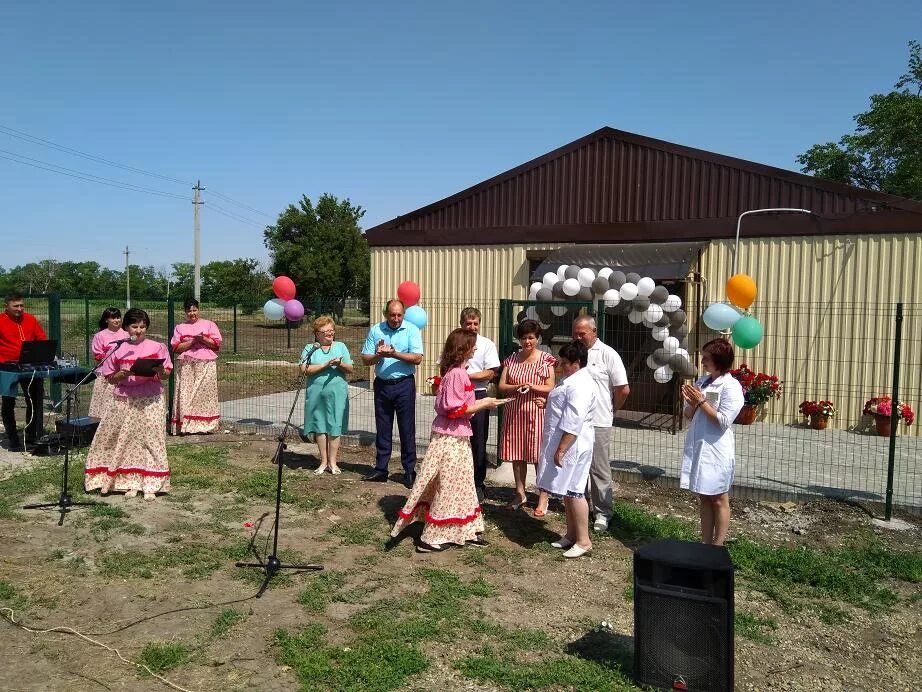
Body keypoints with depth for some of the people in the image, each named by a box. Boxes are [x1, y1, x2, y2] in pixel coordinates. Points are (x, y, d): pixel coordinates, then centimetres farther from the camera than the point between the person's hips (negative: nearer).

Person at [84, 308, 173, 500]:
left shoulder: (157, 347, 4)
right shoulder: (118, 350, 7)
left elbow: (166, 376, 4)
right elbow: (110, 378, 9)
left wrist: (159, 370, -18)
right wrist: (123, 374, -10)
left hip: (151, 400, -2)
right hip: (125, 401, 2)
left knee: (150, 440, -3)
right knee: (126, 440, 2)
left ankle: (150, 485, 2)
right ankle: (131, 483, 11)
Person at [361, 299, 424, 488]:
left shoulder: (412, 330, -4)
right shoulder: (375, 331, 4)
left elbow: (417, 358, -12)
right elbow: (365, 359, 3)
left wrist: (395, 354, -22)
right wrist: (378, 355, -17)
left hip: (404, 385, -3)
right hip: (382, 385, 3)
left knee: (407, 429, 1)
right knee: (382, 429, 11)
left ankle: (410, 471, 10)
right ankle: (381, 469, 21)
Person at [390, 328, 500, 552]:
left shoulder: (454, 372, 9)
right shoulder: (457, 374, -20)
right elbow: (456, 410, -22)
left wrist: (479, 403, 11)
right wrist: (483, 405, -12)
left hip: (456, 436, 10)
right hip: (451, 437, -10)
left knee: (463, 484, 15)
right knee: (447, 487, 0)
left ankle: (466, 533, 24)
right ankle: (430, 538, 9)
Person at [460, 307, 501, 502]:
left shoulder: (487, 345, 0)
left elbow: (491, 373, -7)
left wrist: (467, 376, -14)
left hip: (478, 395, -2)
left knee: (478, 442, 4)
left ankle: (478, 484, 15)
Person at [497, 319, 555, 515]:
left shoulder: (546, 359, -1)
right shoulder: (512, 359, 8)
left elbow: (550, 389, -4)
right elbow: (501, 386, 4)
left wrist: (532, 386, -20)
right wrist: (517, 387, -14)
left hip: (537, 412, -4)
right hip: (514, 411, 4)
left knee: (540, 455, -2)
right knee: (517, 454, 10)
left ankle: (543, 499, 7)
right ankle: (520, 493, 25)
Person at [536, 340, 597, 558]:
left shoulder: (580, 386, -21)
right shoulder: (574, 379, 13)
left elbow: (573, 424, -26)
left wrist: (561, 450, -25)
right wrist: (549, 404, 15)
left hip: (571, 445, -11)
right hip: (564, 443, 11)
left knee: (573, 491, -3)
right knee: (567, 491, 16)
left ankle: (583, 541, 6)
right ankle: (571, 534, 27)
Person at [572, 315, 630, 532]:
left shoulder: (608, 355, -7)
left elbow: (623, 389, -7)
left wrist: (609, 410, 3)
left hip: (598, 422, -5)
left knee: (599, 470, 3)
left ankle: (602, 513, 13)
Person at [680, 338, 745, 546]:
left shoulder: (731, 386, -12)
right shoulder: (702, 382, 8)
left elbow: (723, 422, -19)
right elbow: (688, 415, 12)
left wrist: (701, 402, -17)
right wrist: (691, 402, -8)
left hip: (717, 450, -7)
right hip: (698, 447, 7)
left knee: (719, 499, 5)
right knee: (704, 498, 13)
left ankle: (718, 547, 15)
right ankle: (705, 543, 22)